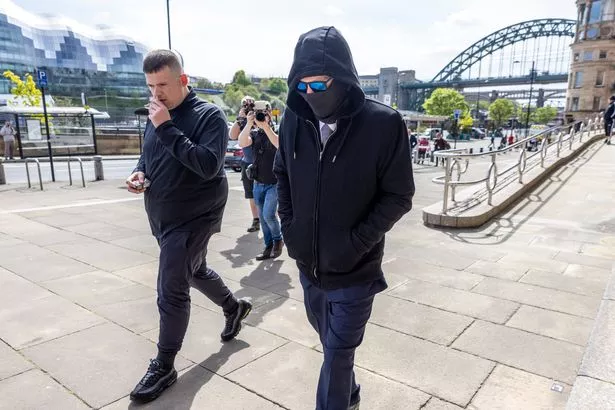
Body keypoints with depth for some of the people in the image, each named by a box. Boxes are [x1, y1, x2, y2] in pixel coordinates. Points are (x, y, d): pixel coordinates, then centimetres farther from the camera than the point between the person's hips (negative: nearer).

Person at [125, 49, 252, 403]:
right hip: (162, 217, 8)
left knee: (172, 292, -4)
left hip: (193, 218, -8)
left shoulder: (209, 115, -15)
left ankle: (164, 367, 15)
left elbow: (208, 166, -28)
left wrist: (167, 128, -28)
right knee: (195, 271, 24)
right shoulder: (157, 116, 6)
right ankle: (234, 307, 49)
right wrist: (139, 173, -4)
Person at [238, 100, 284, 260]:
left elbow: (280, 145, -28)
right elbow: (242, 143, -14)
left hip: (274, 183, -5)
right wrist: (249, 124, -25)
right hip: (258, 183, 5)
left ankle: (278, 240, 13)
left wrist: (265, 126, -34)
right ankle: (269, 246, 23)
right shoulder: (254, 133, 5)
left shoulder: (276, 131, -6)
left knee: (268, 215, -12)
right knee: (263, 217, 10)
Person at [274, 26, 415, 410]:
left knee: (337, 355, 6)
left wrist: (356, 242, -18)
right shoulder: (295, 119, -4)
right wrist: (289, 226, 1)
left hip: (354, 270, -5)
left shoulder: (384, 124, -17)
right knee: (332, 345, 25)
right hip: (308, 264, 6)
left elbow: (399, 196, -12)